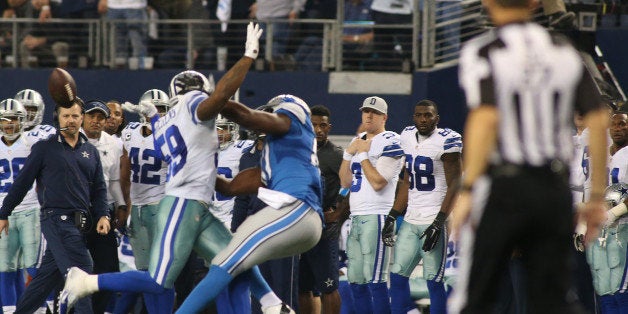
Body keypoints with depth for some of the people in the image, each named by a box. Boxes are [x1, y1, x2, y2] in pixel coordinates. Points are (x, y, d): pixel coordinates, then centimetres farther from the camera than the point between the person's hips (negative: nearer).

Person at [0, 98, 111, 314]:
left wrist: (102, 215, 3)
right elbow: (22, 183, 3)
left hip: (79, 222, 6)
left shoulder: (90, 151, 16)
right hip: (56, 220, -6)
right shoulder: (45, 148, 0)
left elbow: (99, 188, 19)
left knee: (47, 278, 11)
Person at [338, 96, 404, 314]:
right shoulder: (357, 142, 19)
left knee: (375, 280, -13)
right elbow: (345, 182, 18)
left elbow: (378, 182, -15)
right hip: (356, 217, 9)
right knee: (356, 281, 9)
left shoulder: (390, 143, -7)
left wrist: (362, 154, -8)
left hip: (377, 216, -9)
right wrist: (348, 154, 6)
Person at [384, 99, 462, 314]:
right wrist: (392, 218, 14)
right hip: (410, 221, 7)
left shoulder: (446, 141, -10)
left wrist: (438, 223, -19)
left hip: (434, 220, -7)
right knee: (397, 276, 5)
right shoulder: (408, 137, 12)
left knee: (434, 281, -7)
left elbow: (454, 185, -13)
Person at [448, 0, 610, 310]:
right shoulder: (565, 51, 9)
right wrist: (597, 197, 11)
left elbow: (486, 118, -20)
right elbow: (598, 121, 6)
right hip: (557, 190, 4)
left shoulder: (482, 52, -5)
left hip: (504, 187, -4)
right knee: (552, 300, 8)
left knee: (473, 298, 4)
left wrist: (467, 189, -19)